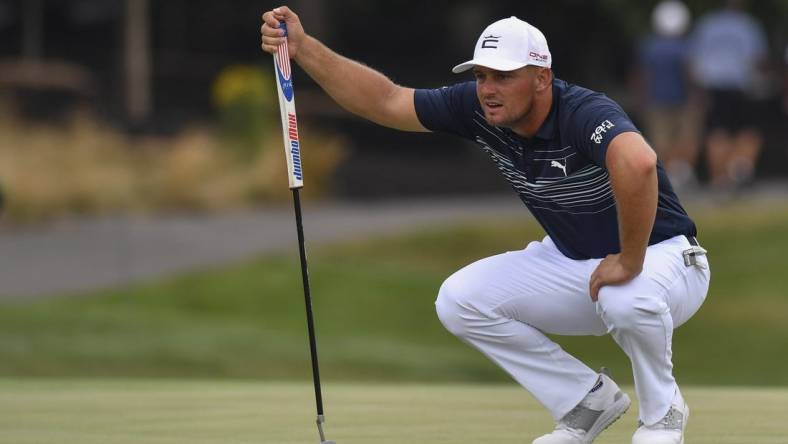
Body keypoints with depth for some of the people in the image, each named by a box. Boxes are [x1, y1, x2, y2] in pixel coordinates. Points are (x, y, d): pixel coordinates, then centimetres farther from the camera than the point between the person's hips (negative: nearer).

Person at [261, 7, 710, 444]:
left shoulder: (585, 114, -33)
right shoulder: (479, 108, -10)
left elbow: (638, 163, -55)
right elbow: (385, 101, -5)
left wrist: (630, 262, -46)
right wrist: (303, 48, -14)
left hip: (663, 258, -7)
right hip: (571, 261, 7)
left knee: (626, 296, -41)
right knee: (459, 300, -7)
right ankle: (589, 400, 8)